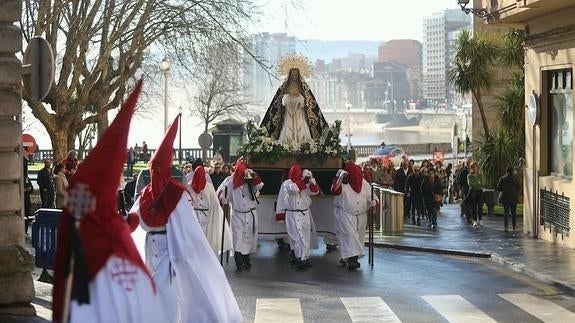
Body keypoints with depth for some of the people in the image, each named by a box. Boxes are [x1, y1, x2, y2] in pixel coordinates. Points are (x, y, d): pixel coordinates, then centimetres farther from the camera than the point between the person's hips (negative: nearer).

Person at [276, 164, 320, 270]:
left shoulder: (305, 183, 10)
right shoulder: (287, 183, -3)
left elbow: (315, 191, 0)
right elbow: (295, 188, -21)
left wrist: (311, 179, -12)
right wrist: (303, 178, -21)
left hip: (305, 214, 6)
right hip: (293, 215, -6)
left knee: (307, 237, 7)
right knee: (298, 237, -13)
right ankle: (301, 259, -12)